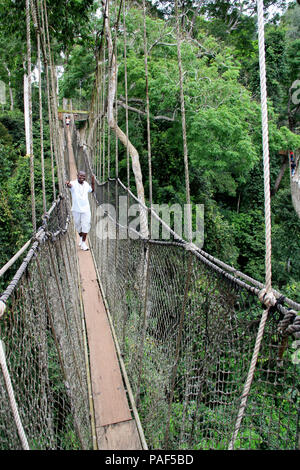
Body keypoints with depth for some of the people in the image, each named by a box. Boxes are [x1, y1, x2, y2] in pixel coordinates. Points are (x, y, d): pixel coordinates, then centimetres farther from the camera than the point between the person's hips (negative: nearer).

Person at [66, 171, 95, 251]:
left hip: (86, 209, 2)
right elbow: (70, 185, -35)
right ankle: (81, 238, 40)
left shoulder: (86, 184, 4)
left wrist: (93, 182, 8)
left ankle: (83, 243, 5)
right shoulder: (74, 183, -10)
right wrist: (67, 184, -59)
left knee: (86, 226, -4)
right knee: (78, 226, 14)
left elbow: (92, 190, 24)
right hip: (76, 209, -2)